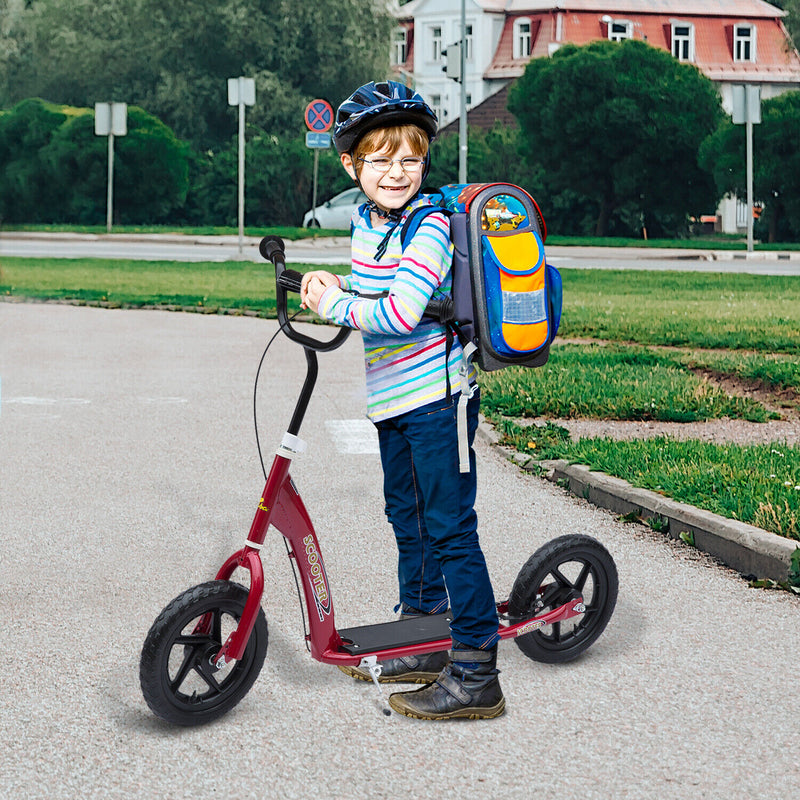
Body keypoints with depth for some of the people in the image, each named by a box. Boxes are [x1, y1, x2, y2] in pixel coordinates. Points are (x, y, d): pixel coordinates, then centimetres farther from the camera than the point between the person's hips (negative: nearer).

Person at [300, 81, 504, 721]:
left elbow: (400, 311, -28)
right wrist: (335, 285, 6)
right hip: (393, 401, 10)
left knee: (449, 528, -9)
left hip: (436, 399, -10)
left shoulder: (429, 224, -17)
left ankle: (475, 673, -5)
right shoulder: (365, 220, 10)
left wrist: (337, 306, -15)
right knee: (408, 518, 19)